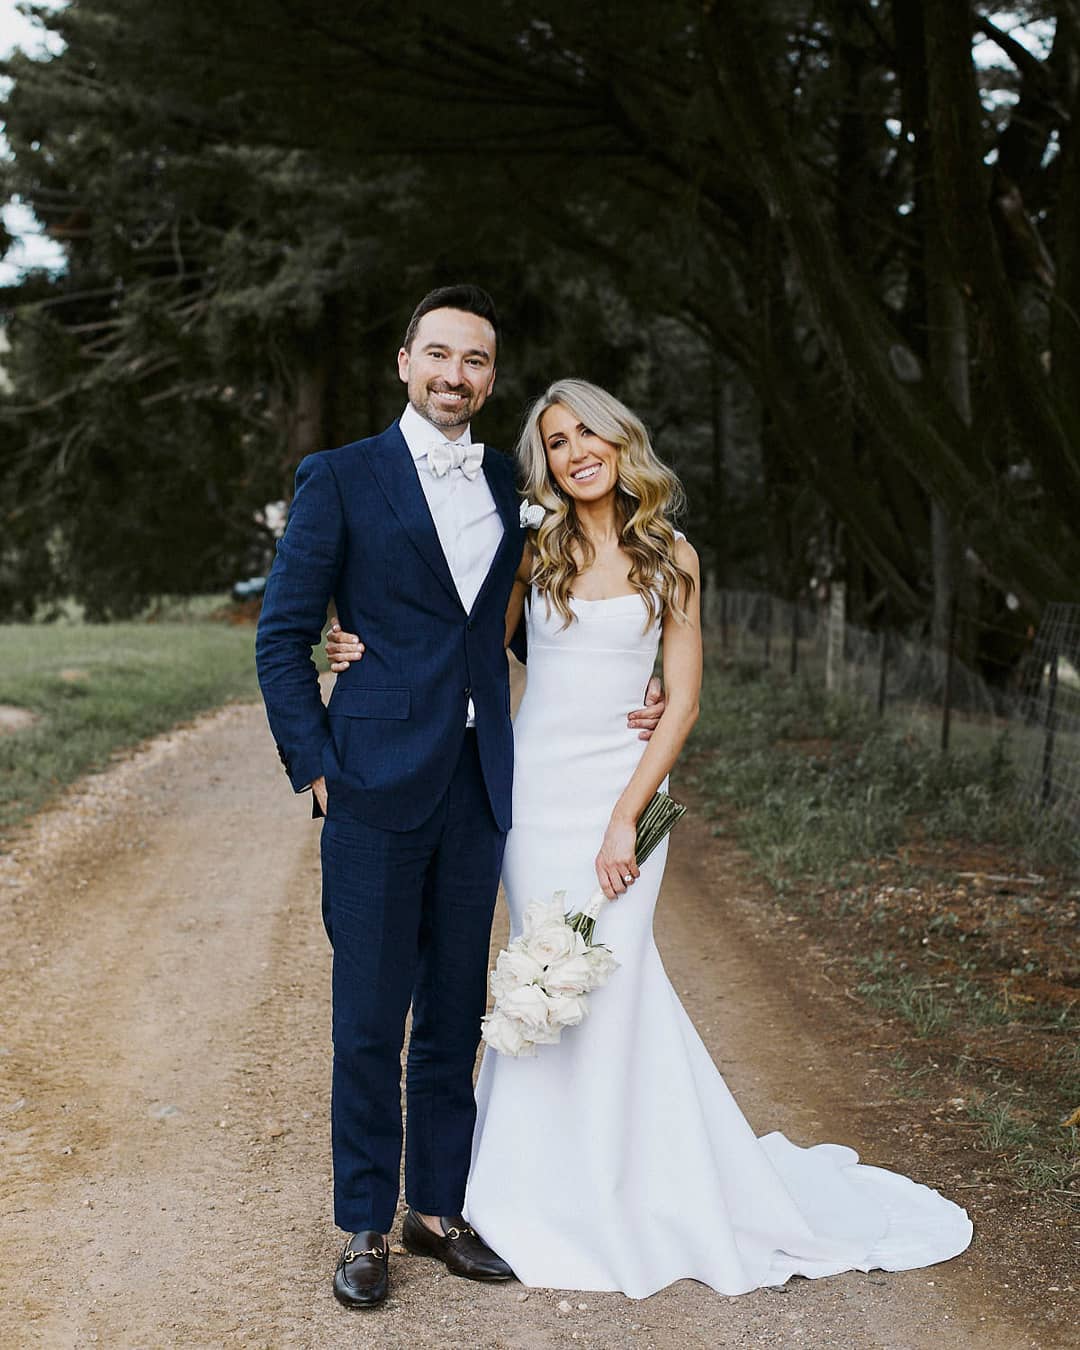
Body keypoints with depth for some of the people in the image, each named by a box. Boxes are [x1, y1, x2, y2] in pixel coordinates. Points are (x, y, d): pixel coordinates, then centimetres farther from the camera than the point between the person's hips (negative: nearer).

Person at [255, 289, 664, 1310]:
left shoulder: (508, 487, 13)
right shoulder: (341, 479, -1)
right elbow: (282, 636, -1)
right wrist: (314, 766, -8)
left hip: (479, 788, 4)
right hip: (378, 785, -4)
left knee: (456, 1014, 12)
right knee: (369, 1021, 3)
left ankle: (438, 1207, 26)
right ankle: (364, 1227, 18)